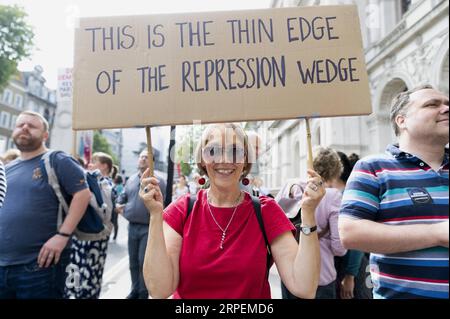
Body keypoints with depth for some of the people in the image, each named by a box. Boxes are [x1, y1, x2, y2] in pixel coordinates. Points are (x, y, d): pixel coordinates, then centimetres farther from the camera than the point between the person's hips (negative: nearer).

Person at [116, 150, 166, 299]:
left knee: (143, 261, -1)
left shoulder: (158, 181, -7)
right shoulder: (131, 179, 11)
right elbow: (123, 196, 23)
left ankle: (143, 292, 17)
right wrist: (119, 205, 5)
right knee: (133, 261, 15)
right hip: (132, 226, 6)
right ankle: (135, 290, 31)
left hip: (148, 227, -6)